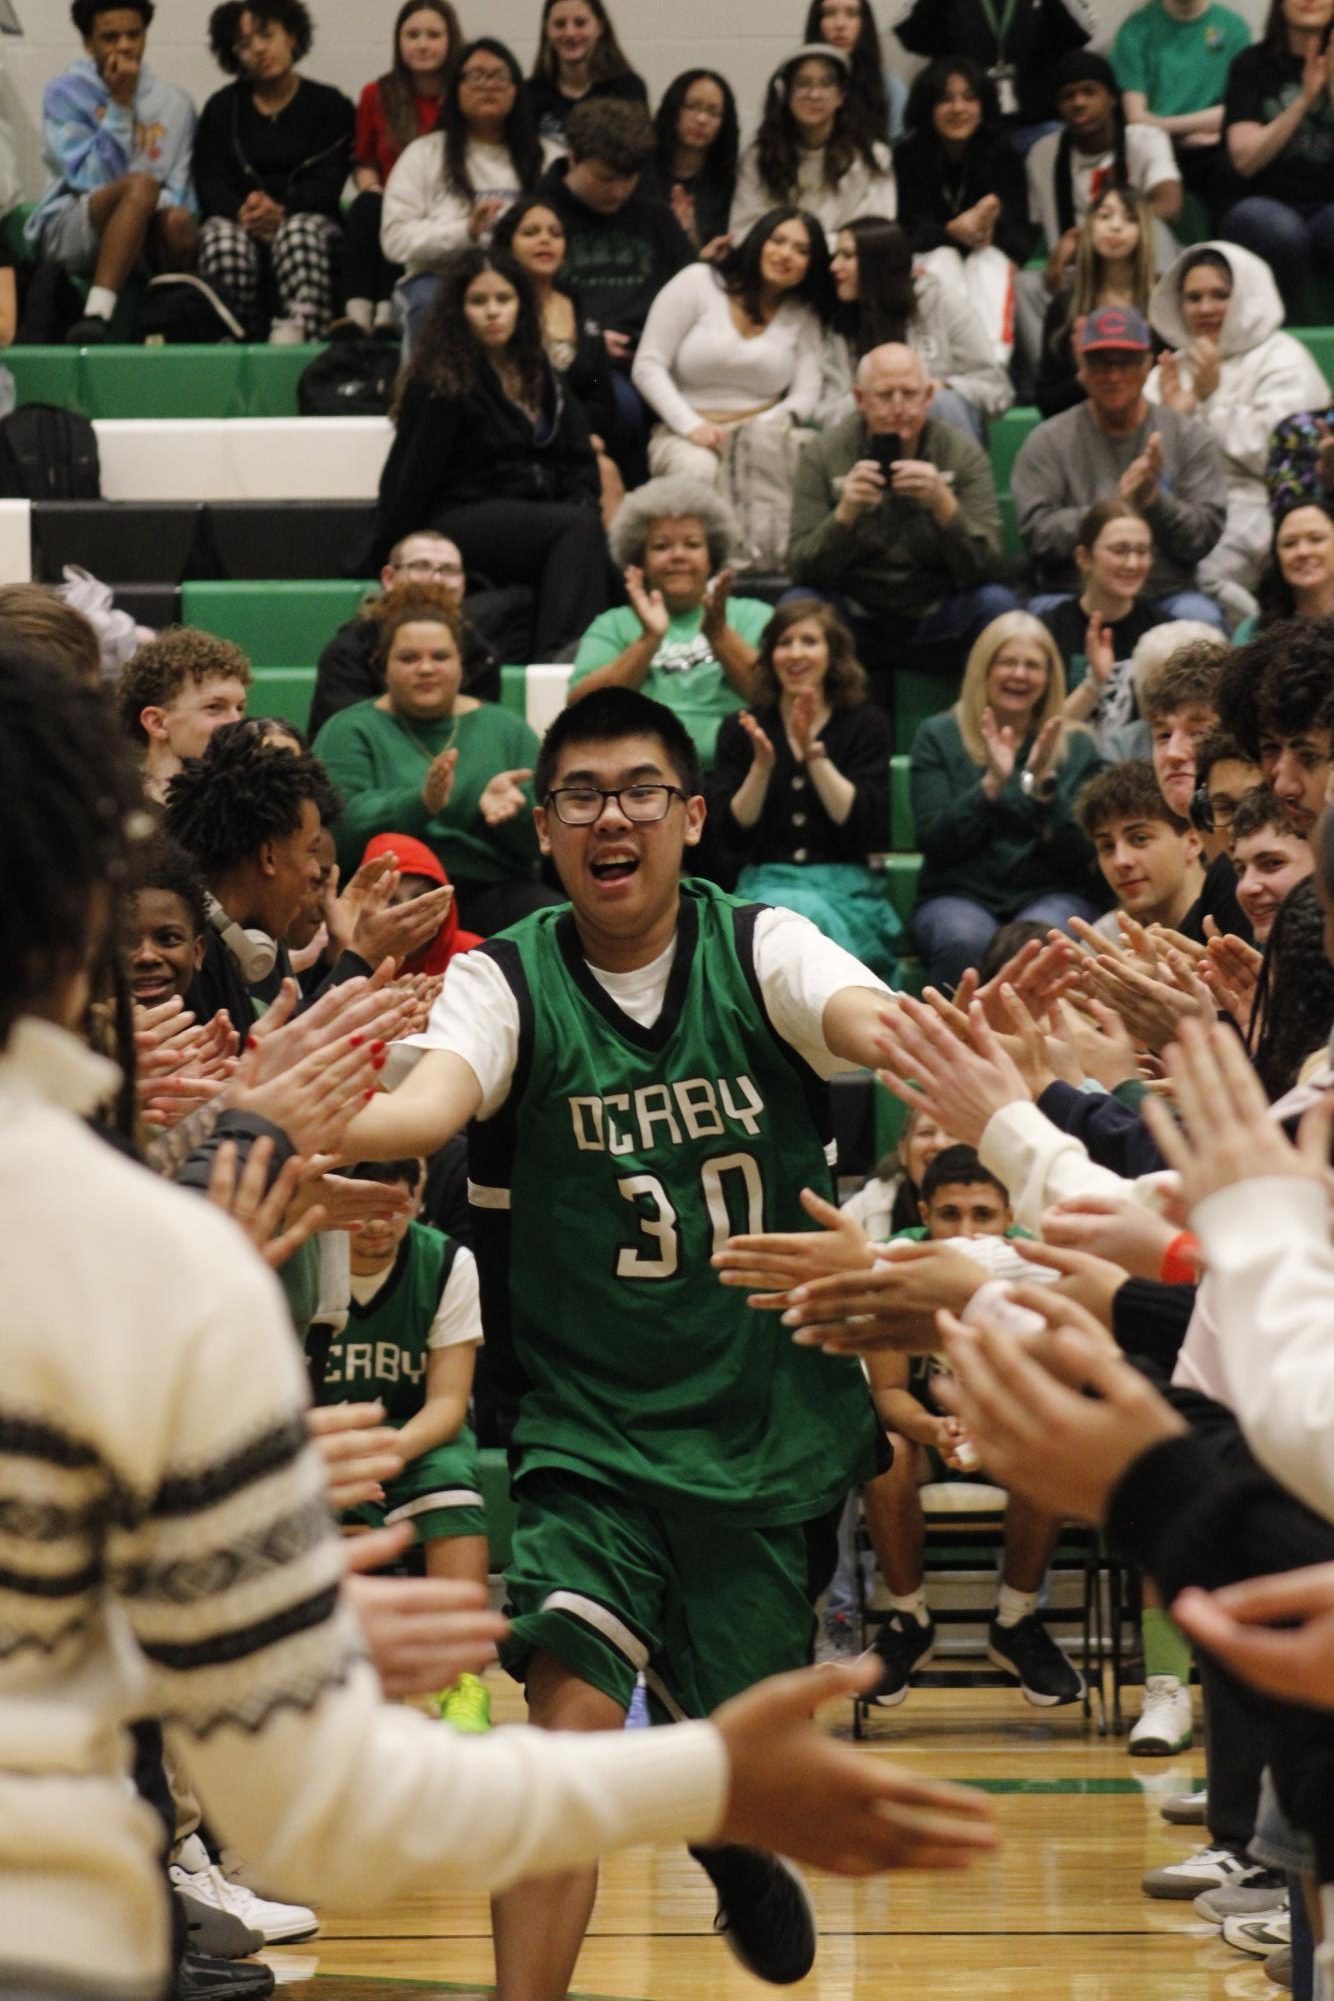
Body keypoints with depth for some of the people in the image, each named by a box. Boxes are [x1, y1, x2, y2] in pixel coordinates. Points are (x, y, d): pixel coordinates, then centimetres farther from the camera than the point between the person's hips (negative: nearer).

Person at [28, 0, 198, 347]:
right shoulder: (64, 93, 2)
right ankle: (95, 316, -47)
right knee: (141, 185, -35)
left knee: (177, 221, -33)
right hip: (65, 232, -3)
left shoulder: (173, 103, 11)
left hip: (144, 238, 3)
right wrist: (119, 105, -12)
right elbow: (91, 178, -9)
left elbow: (180, 193, 8)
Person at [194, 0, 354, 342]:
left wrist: (282, 210, -23)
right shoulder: (221, 108, 18)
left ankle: (301, 329, -55)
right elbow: (209, 183, 5)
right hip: (236, 221, 1)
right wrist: (242, 211, -19)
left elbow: (327, 181, -3)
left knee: (301, 233, -38)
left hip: (306, 216, -1)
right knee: (223, 239, -35)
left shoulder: (330, 105, 12)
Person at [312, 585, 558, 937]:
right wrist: (422, 802, -24)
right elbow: (340, 831, -7)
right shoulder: (350, 732, 9)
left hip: (493, 890, 3)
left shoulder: (506, 728, 18)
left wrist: (514, 803, -14)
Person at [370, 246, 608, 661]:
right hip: (462, 519, -6)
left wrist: (582, 500, -3)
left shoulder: (538, 375, 21)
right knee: (578, 529, -34)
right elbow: (413, 478, -4)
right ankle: (558, 655, -50)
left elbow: (577, 457, 18)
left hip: (534, 512, 6)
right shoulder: (441, 383, -2)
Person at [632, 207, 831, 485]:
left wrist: (766, 426, -17)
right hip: (685, 434, -2)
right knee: (699, 469, -39)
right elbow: (647, 366, -2)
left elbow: (805, 395, 5)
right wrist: (692, 426, -15)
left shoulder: (804, 316, 14)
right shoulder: (698, 283, 4)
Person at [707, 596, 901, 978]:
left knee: (808, 916, -37)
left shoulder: (865, 724, 8)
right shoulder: (742, 729, 12)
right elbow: (731, 835, 2)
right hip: (763, 885, 1)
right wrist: (762, 765, -12)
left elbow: (866, 828, -6)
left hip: (845, 891, -1)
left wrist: (815, 754, -14)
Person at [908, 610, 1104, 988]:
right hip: (958, 894, 0)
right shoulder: (937, 737, 10)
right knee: (967, 941, -36)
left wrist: (1044, 782, -12)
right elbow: (933, 842, -1)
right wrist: (992, 784, -13)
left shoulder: (1076, 746, 11)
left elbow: (1078, 855, 1)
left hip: (1052, 894, 0)